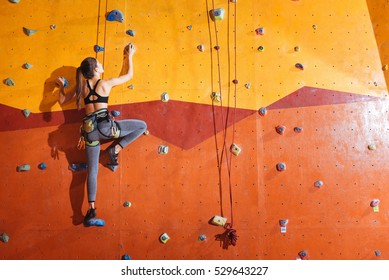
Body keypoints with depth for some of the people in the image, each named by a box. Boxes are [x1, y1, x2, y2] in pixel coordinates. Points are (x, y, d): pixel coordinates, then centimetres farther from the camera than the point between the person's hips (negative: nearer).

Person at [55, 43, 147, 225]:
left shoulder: (82, 86, 12)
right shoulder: (106, 83, 2)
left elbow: (62, 101, 21)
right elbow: (130, 75, 14)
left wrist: (61, 86, 37)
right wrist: (129, 56, 27)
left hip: (89, 130, 5)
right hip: (105, 126, -5)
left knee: (92, 170, 11)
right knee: (142, 126, 7)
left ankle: (91, 208, 5)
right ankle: (115, 149, 3)